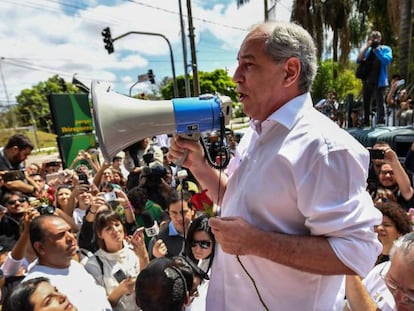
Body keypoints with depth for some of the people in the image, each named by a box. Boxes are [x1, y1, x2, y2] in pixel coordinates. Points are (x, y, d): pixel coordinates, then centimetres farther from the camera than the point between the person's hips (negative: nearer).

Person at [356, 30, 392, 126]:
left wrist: (377, 50, -10)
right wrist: (366, 47, -6)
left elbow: (387, 60, -13)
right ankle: (365, 123, 20)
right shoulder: (367, 50, 16)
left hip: (379, 82, -4)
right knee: (366, 104, 10)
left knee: (380, 104, -8)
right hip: (367, 81, 5)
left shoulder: (386, 49, 4)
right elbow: (358, 60, 1)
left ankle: (380, 124, -9)